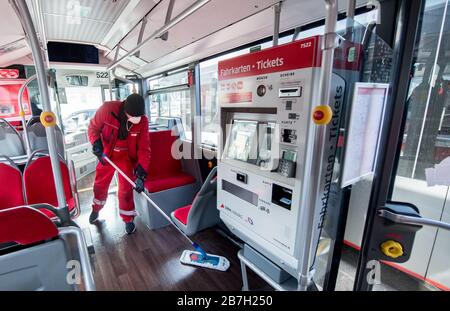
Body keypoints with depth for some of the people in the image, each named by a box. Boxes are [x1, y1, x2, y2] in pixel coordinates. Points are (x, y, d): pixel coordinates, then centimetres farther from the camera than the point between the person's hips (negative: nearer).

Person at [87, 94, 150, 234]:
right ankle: (96, 210, 46)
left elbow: (144, 149, -20)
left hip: (126, 157, -1)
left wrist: (141, 174, -27)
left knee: (126, 189, 0)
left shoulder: (142, 121, -23)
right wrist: (97, 145, -25)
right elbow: (93, 128, -7)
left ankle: (128, 219, 22)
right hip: (106, 154, 1)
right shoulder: (107, 109, -25)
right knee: (100, 184, 17)